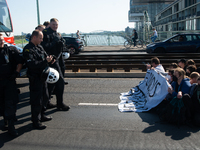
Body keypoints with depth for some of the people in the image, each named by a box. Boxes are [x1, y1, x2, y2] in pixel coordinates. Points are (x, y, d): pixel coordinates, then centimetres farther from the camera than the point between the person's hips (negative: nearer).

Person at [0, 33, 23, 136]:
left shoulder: (11, 50, 0)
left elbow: (20, 62, 3)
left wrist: (16, 73, -7)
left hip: (9, 80, -3)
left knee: (11, 102, -7)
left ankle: (11, 126, -3)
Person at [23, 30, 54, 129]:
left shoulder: (39, 47, 12)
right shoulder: (28, 49, -16)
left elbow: (45, 56, 18)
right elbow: (32, 64, -25)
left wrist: (50, 59, -5)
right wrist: (46, 61, -26)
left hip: (42, 76, 9)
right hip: (35, 78, -9)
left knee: (45, 97, 19)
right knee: (36, 100, -2)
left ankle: (42, 115, 36)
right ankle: (35, 121, 11)